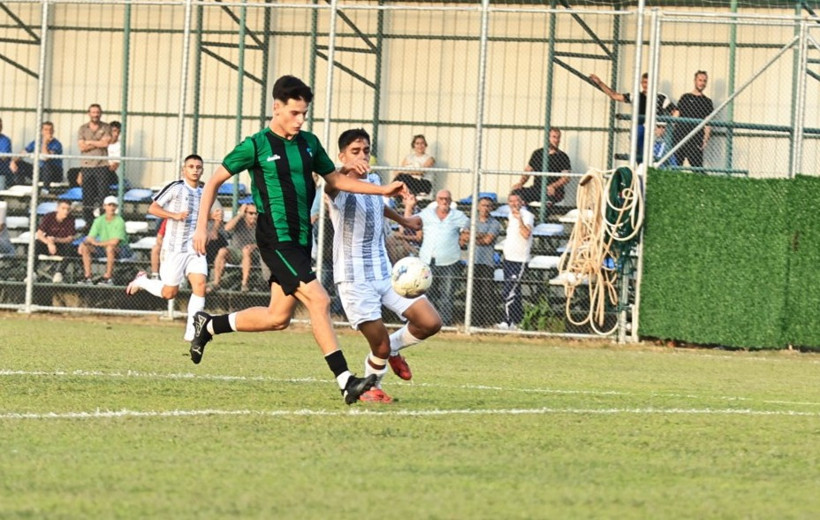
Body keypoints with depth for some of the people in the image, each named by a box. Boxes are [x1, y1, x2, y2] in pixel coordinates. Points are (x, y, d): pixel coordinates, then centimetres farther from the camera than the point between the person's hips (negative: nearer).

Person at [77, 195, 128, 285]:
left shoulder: (119, 221, -16)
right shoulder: (99, 220, 2)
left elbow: (115, 241, -27)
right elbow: (90, 237, -2)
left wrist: (97, 243, -24)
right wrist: (83, 243, -25)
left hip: (121, 250, -6)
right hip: (104, 248, 6)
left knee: (110, 247, -39)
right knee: (85, 247, -10)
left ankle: (108, 278, -31)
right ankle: (88, 277, -12)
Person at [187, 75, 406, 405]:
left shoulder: (309, 143, 10)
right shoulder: (257, 146, -7)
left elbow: (335, 180, 21)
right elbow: (214, 181, 0)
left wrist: (383, 190, 10)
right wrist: (201, 226, -6)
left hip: (301, 241, 8)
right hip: (276, 239, -8)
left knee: (278, 317, 10)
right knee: (318, 300, -18)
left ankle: (208, 326, 30)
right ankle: (345, 382, -20)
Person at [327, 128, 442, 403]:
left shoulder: (374, 181, 8)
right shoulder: (342, 188, -15)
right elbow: (330, 187, -41)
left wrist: (404, 220, 49)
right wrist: (346, 172, -64)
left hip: (386, 273, 7)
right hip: (355, 279, -7)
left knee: (431, 323, -4)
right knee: (381, 346, -7)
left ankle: (393, 347, 25)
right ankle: (371, 387, 25)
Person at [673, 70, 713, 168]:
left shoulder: (707, 102, 11)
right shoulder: (685, 97, 16)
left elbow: (708, 124, 6)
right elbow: (676, 116, 14)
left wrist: (705, 141, -7)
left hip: (695, 141, -2)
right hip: (679, 136, 2)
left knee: (697, 166, -11)